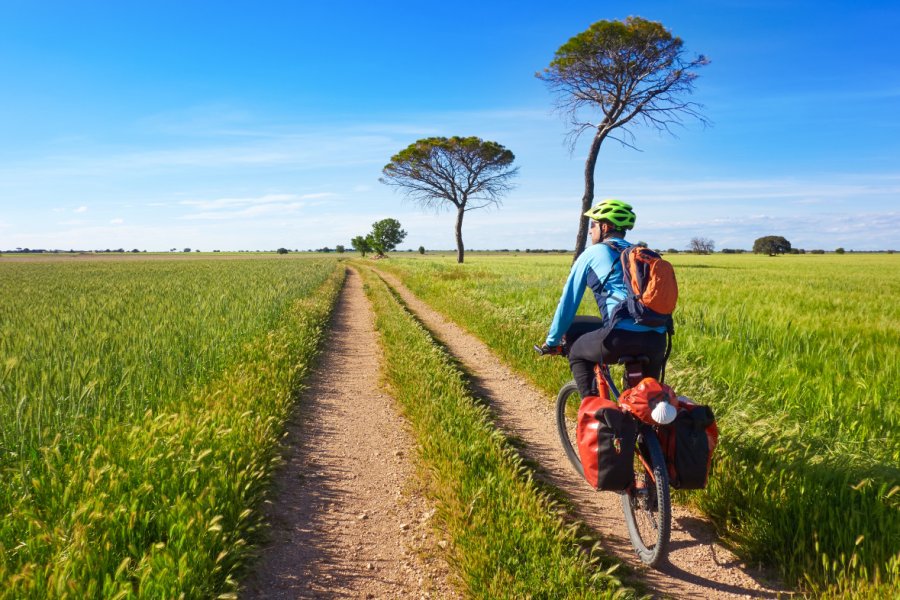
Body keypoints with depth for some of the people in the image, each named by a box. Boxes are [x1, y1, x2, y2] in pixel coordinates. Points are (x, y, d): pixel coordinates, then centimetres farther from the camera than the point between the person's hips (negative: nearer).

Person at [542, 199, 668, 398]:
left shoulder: (592, 254, 9)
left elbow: (568, 302, 12)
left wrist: (552, 341, 23)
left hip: (622, 338, -6)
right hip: (657, 341, 6)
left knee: (576, 351, 21)